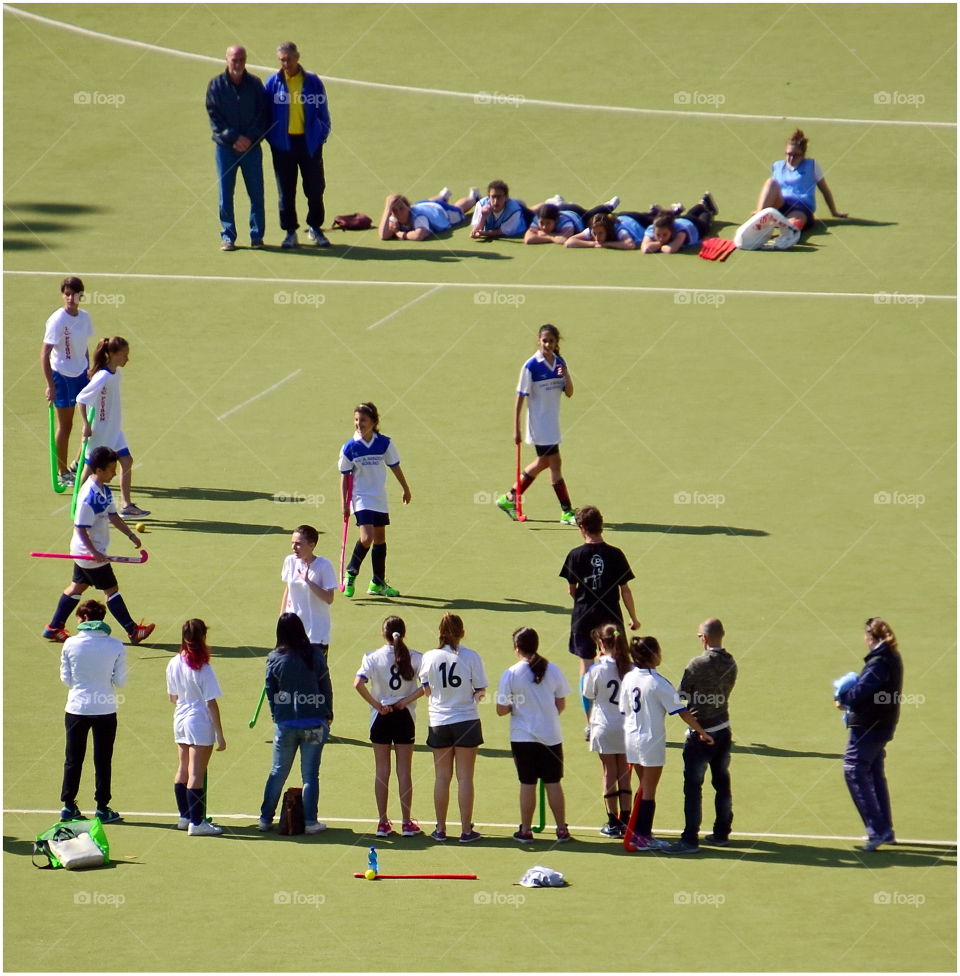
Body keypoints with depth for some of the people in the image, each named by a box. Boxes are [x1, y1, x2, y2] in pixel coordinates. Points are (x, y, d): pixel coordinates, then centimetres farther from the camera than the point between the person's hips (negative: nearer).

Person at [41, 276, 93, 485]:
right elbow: (45, 354, -20)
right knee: (65, 425, 2)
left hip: (81, 374, 7)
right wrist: (50, 386, -23)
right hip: (62, 376, -7)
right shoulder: (57, 321, -19)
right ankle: (63, 473, 15)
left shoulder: (84, 317, 2)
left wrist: (89, 372, 16)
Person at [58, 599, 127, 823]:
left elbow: (66, 678, 0)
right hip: (105, 710, 0)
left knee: (73, 760, 11)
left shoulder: (71, 644, -7)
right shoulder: (116, 647, -7)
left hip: (76, 708, 0)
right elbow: (120, 681, -4)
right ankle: (102, 807, 10)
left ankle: (68, 805, 12)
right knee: (103, 761, 8)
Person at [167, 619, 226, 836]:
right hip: (200, 722, -6)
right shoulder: (203, 669, -17)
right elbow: (211, 704, -15)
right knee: (196, 774, -4)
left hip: (180, 720, 7)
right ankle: (196, 823, -2)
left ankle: (185, 817, 24)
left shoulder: (173, 664, 1)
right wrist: (220, 735, -10)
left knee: (182, 771, 15)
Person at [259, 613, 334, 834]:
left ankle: (265, 819, 17)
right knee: (310, 774, 5)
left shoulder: (275, 658, -5)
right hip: (314, 722, -1)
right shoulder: (315, 655, -5)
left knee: (278, 773, 13)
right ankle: (310, 821, 4)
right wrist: (328, 715, 13)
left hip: (285, 723, 1)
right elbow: (326, 687, 1)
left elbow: (270, 691, 1)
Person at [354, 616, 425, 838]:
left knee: (382, 771, 7)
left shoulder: (373, 657, -8)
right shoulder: (415, 657, -5)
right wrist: (407, 700, -8)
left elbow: (358, 683, -21)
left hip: (381, 717, 0)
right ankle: (407, 823, 10)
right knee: (405, 771, 7)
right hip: (405, 717, 0)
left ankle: (383, 823, 9)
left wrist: (376, 704, -12)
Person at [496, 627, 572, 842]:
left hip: (523, 737, -2)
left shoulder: (511, 674, -11)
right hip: (551, 735, 2)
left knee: (527, 784, 5)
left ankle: (525, 830, 11)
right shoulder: (553, 670, -4)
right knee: (553, 783, 7)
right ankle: (562, 830, 9)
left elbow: (502, 710, -9)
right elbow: (561, 704, 4)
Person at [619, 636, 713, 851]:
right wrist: (702, 732, -13)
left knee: (644, 787, 19)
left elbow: (624, 710, 8)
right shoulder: (658, 683, -19)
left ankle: (637, 833, 23)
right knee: (649, 791, 3)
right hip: (652, 742, -6)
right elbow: (682, 712, -18)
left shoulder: (629, 678, 0)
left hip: (631, 739, 6)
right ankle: (644, 837, 7)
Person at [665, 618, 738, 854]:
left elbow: (681, 695, -10)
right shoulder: (730, 663, 0)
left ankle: (690, 839, -2)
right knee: (722, 782, 15)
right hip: (723, 730, 7)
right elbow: (725, 692, 9)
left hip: (700, 734, -6)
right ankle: (721, 833, 22)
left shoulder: (698, 664, -18)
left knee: (693, 787, -2)